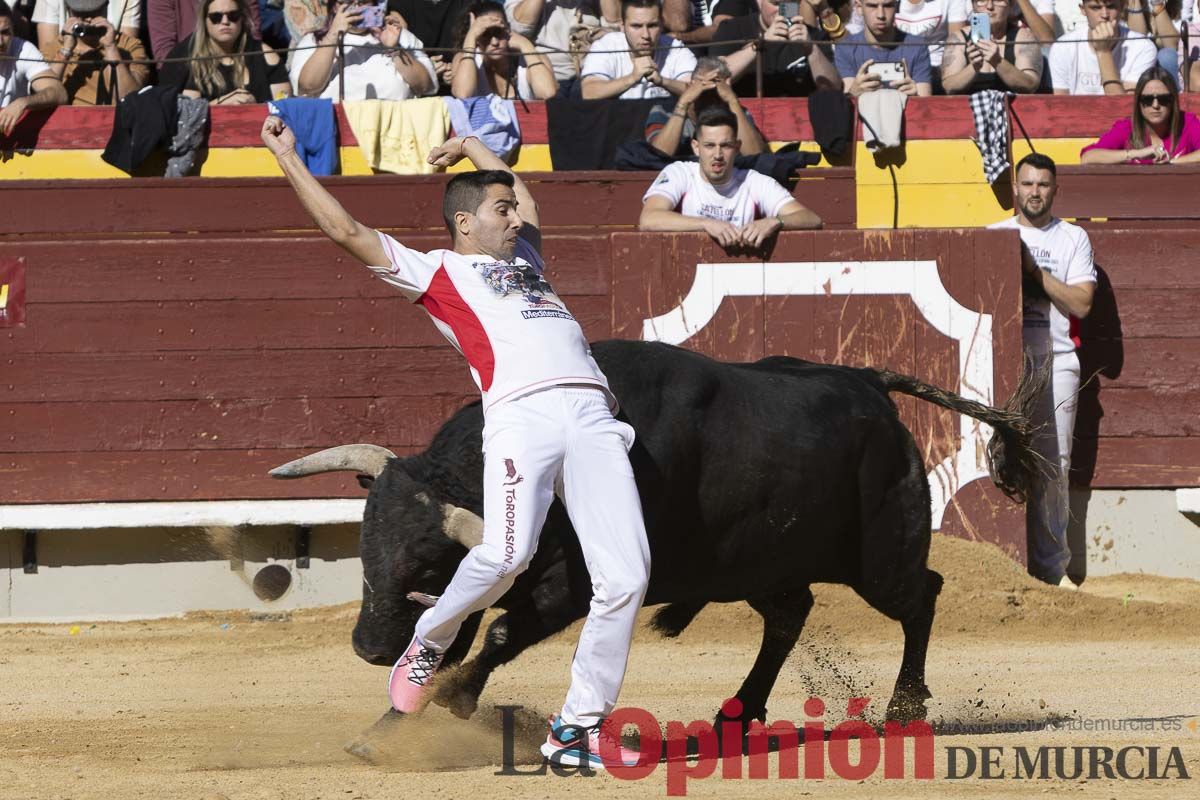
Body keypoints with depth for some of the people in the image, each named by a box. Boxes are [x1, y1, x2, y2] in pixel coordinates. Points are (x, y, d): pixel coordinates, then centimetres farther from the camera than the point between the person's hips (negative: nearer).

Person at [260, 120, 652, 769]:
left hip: (593, 418, 6)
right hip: (523, 415, -6)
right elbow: (346, 231, 12)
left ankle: (579, 728, -6)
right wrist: (286, 156, 15)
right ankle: (427, 645, 3)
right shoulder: (436, 273, 17)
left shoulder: (524, 257, 36)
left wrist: (470, 148, 55)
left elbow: (520, 195, 57)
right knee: (506, 552, -27)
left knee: (624, 574, -10)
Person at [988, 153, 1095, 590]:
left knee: (1054, 464, -2)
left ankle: (1052, 565, 2)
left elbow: (1081, 304, -1)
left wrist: (1035, 270, -8)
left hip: (1055, 360, 0)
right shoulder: (994, 235, 13)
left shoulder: (1073, 239, 10)